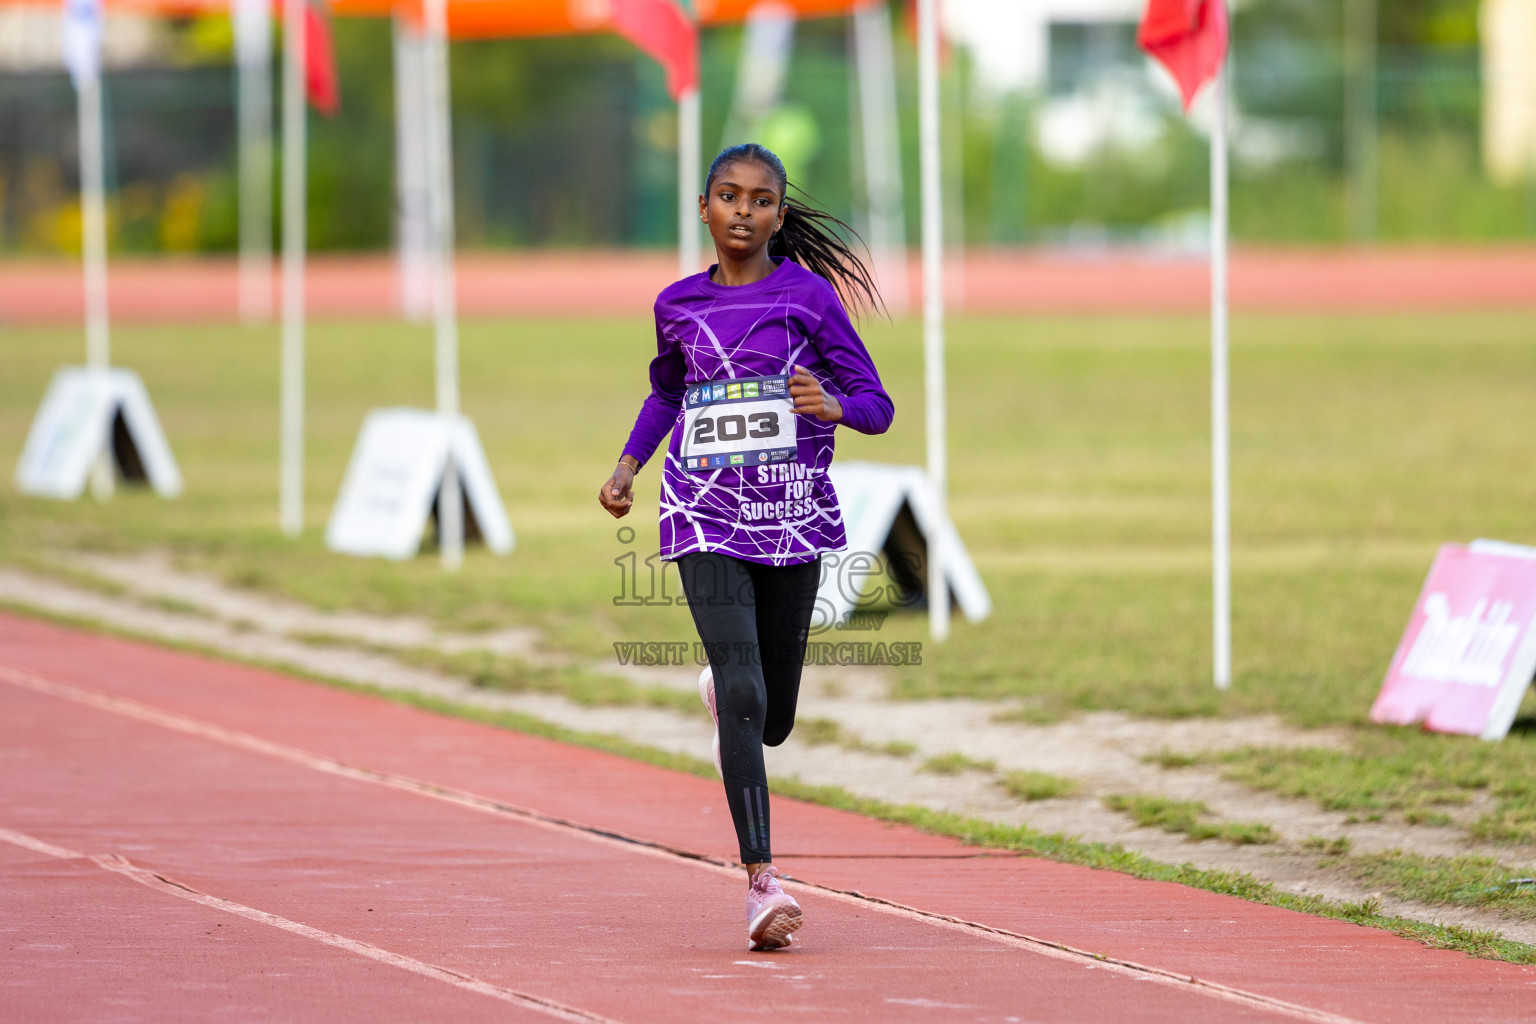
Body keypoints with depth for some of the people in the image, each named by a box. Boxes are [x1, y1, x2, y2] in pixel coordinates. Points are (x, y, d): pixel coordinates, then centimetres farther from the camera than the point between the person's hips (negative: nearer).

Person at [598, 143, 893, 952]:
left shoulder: (809, 296, -2)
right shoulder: (679, 306, 6)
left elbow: (877, 405, -1)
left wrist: (832, 405, -23)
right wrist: (628, 466, 12)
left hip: (793, 521, 0)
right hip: (707, 522, 0)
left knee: (772, 721, 11)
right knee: (743, 697, -18)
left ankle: (722, 692, 50)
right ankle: (762, 883, -18)